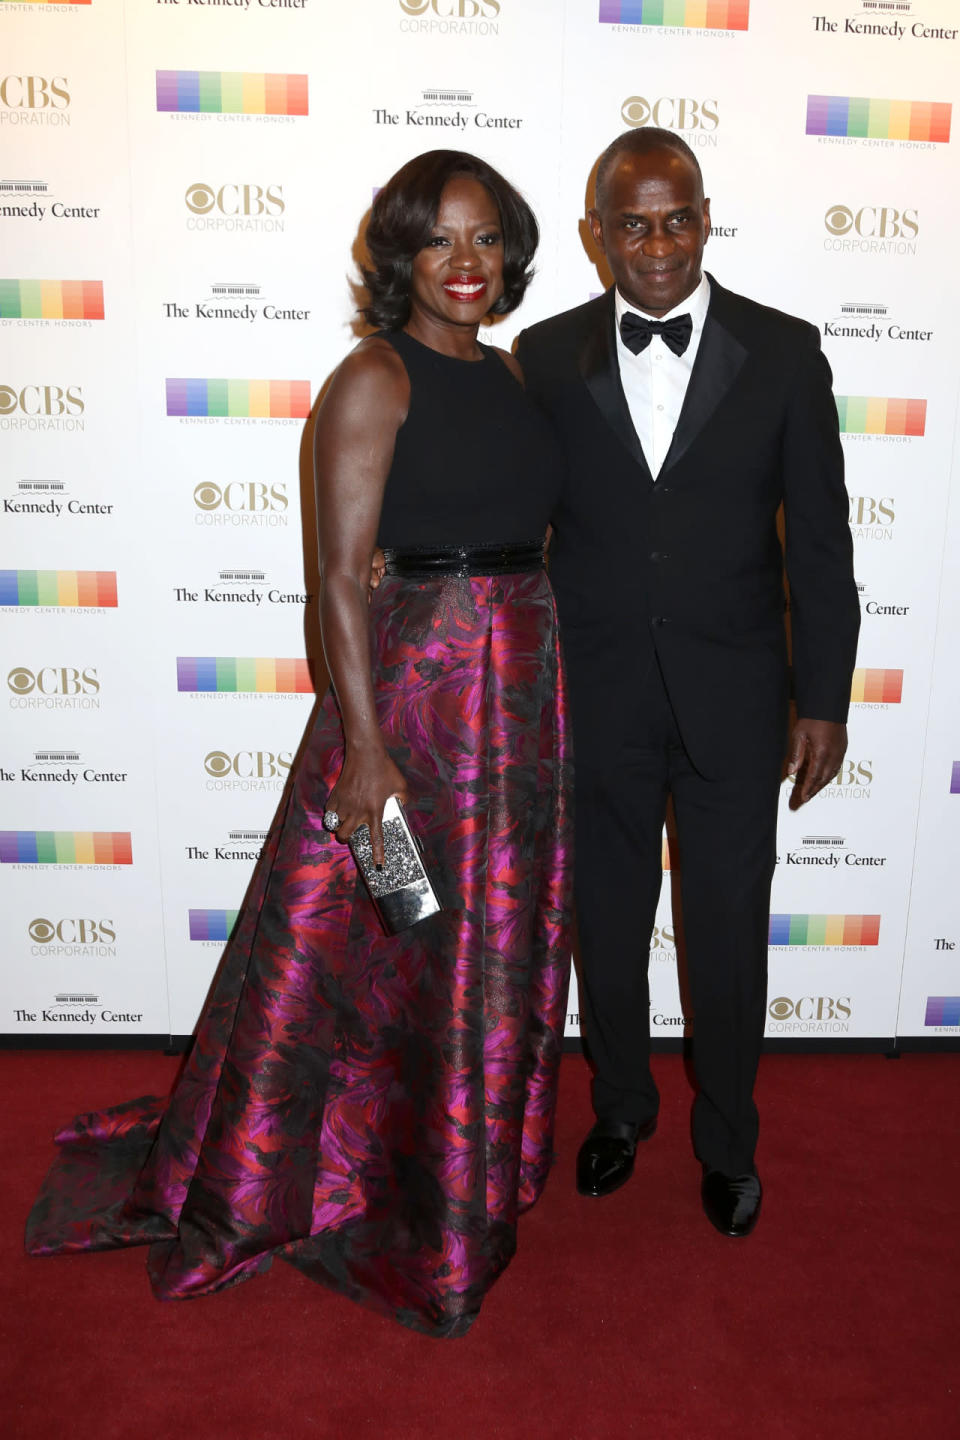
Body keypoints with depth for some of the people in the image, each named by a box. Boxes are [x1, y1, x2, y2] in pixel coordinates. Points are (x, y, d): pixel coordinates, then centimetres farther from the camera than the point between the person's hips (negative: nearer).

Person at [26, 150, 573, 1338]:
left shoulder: (512, 373, 12)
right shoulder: (374, 379, -9)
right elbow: (340, 576, -15)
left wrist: (550, 688, 11)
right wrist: (363, 742, -19)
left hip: (526, 691, 7)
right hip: (413, 679, -7)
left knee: (498, 941, 16)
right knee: (366, 940, 3)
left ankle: (468, 1173, 40)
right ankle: (242, 1185, 27)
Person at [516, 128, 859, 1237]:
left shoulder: (783, 352, -1)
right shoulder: (546, 356, 0)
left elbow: (818, 538, 0)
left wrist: (823, 699, -2)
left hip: (733, 697, 0)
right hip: (593, 696, 1)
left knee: (729, 934, 10)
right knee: (607, 921, 15)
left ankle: (727, 1139, 35)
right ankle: (621, 1108, 41)